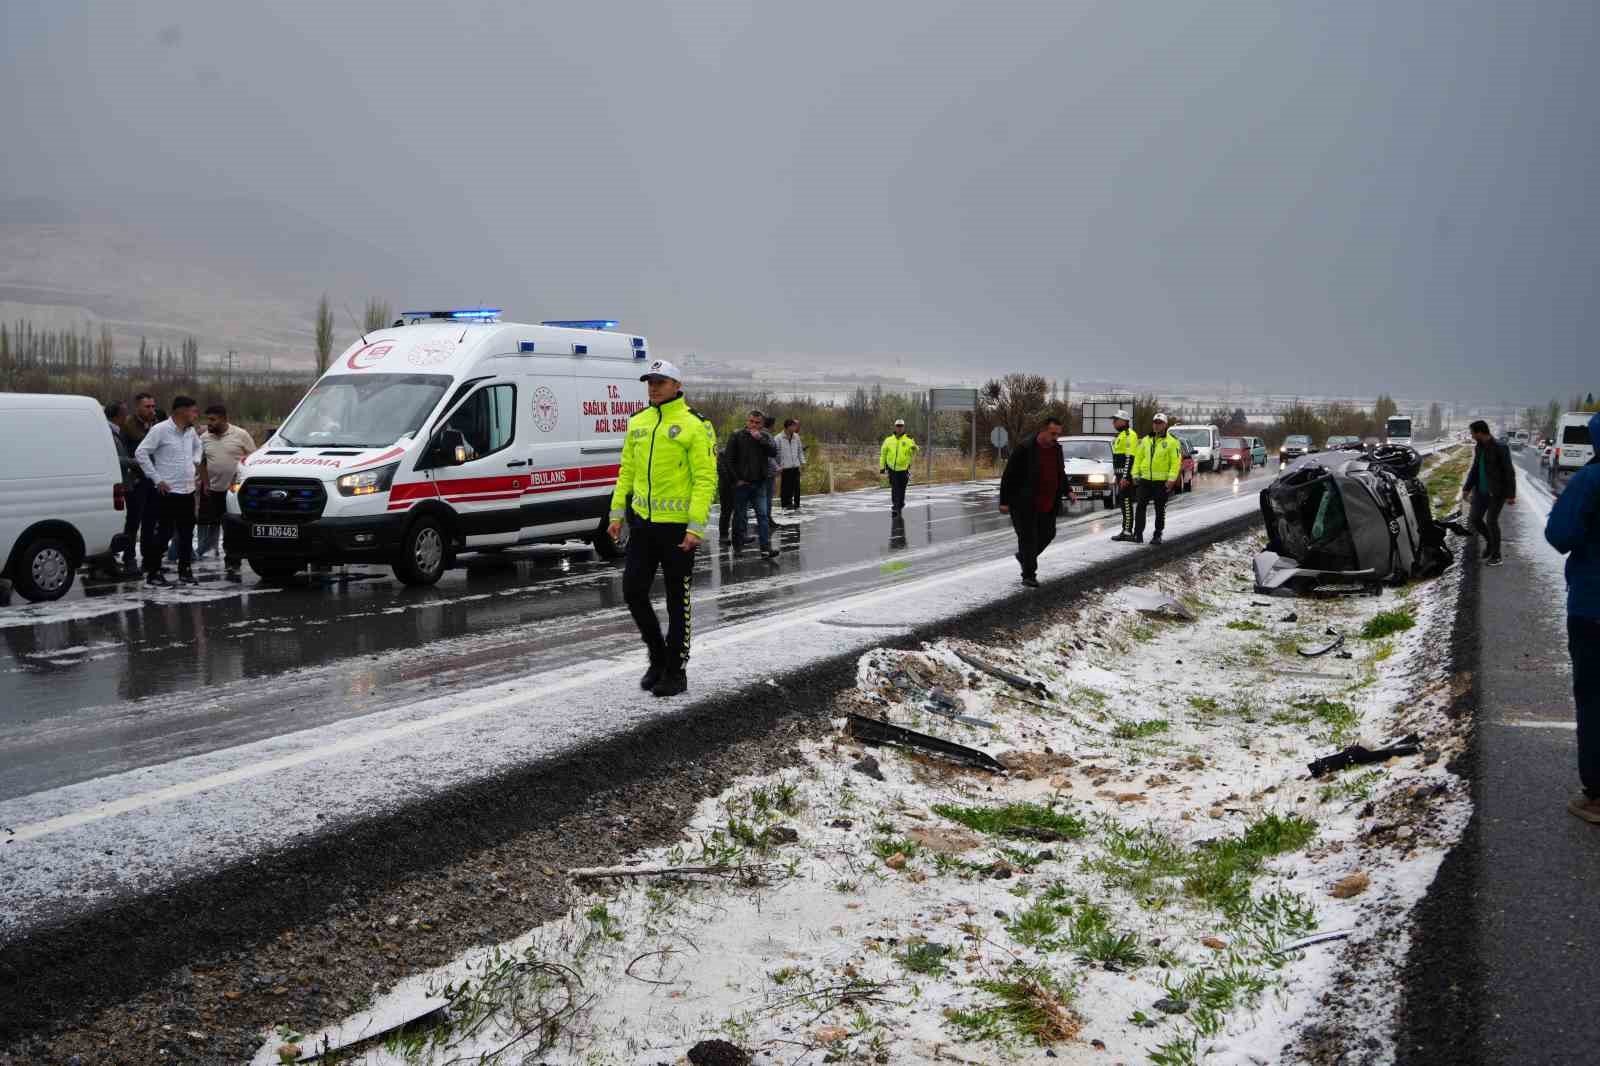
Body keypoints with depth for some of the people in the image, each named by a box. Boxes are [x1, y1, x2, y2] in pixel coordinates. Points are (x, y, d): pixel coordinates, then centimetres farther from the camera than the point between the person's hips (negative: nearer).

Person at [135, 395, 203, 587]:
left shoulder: (190, 431, 10)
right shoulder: (160, 430, -12)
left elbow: (197, 445, 32)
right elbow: (141, 453, -14)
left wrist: (196, 461, 15)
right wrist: (157, 479, -14)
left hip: (188, 491, 7)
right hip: (168, 492, -7)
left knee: (187, 534, 12)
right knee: (164, 533, -5)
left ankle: (184, 571, 22)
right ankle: (152, 573, 2)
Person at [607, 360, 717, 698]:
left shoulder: (693, 425, -9)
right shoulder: (637, 423, 10)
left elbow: (705, 479, -13)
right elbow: (626, 472, 15)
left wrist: (696, 527, -19)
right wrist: (617, 513, 7)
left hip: (678, 526, -6)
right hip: (642, 522, 6)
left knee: (677, 600, 4)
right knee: (633, 592, 6)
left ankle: (676, 671, 16)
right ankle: (658, 657, 25)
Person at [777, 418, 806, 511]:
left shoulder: (796, 437, 8)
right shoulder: (779, 439, -7)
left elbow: (800, 450, 16)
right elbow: (776, 453, -5)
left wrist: (802, 461, 8)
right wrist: (777, 467, -8)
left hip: (796, 466, 5)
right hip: (785, 467, -4)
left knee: (796, 486, 6)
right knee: (786, 487, -1)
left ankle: (796, 504, 14)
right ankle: (786, 504, 9)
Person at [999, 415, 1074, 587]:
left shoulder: (1056, 449, 7)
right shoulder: (1024, 449, -14)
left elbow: (1061, 474, 22)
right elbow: (1008, 476, -12)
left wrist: (1067, 491, 7)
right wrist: (1004, 501, -13)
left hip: (1048, 505, 7)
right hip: (1025, 505, -7)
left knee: (1047, 534, 11)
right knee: (1028, 537, -3)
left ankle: (1023, 556, 36)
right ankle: (1028, 575, 5)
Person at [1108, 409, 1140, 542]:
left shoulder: (1129, 435, -13)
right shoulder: (1121, 435, 20)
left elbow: (1130, 457, -20)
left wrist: (1125, 477, -23)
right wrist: (1116, 475, 24)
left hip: (1126, 474, -11)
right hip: (1121, 474, 11)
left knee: (1126, 502, -11)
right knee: (1123, 502, 12)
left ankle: (1127, 532, -12)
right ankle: (1126, 531, 17)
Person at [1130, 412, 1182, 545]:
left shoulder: (1171, 442, -2)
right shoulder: (1145, 441, 12)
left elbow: (1176, 462, -7)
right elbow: (1138, 458, 14)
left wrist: (1171, 479, -15)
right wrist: (1135, 474, 5)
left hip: (1162, 481, -3)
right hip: (1145, 480, 3)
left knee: (1160, 509, 5)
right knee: (1140, 507, -1)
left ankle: (1157, 535, 13)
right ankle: (1138, 533, 4)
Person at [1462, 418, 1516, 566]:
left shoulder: (1500, 448, -14)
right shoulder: (1478, 448, 7)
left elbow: (1509, 472, -13)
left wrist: (1510, 495, -15)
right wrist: (1467, 488, 8)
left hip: (1496, 492, -7)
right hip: (1481, 491, 7)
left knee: (1491, 521, -7)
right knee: (1473, 519, 4)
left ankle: (1495, 556, 5)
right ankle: (1490, 541, 29)